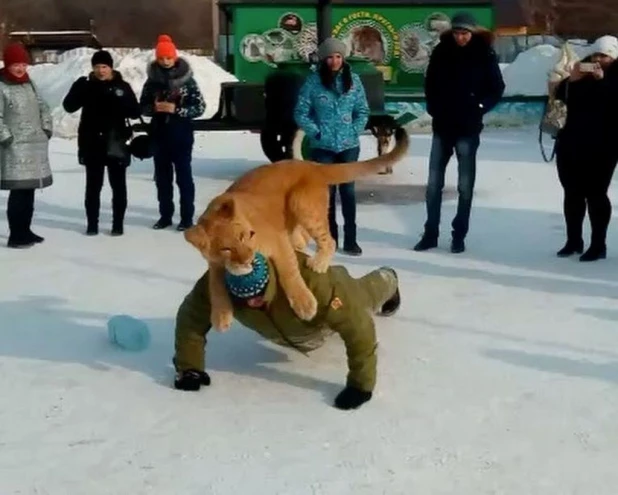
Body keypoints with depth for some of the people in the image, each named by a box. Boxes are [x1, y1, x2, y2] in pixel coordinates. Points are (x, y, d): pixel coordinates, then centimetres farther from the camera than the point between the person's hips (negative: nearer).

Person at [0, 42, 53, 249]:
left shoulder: (28, 84, 15)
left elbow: (42, 106, 22)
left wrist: (47, 127, 10)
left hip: (36, 145, 8)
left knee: (29, 190, 12)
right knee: (19, 191, -11)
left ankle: (25, 231, 22)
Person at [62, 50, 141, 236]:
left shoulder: (122, 86, -1)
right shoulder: (87, 85, 3)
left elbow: (136, 112, -6)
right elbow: (69, 106, -3)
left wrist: (120, 101, -24)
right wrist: (78, 88, -19)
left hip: (116, 143, -1)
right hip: (92, 144, 1)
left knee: (118, 185, 6)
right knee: (93, 185, 8)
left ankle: (118, 223, 15)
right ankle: (92, 223, 16)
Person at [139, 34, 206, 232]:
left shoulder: (187, 79, -6)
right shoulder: (152, 80, 3)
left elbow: (200, 107, -7)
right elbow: (143, 106, 7)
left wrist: (177, 109, -18)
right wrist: (154, 107, -14)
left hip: (181, 134, -3)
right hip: (159, 134, 3)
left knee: (183, 175, 1)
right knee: (162, 176, 9)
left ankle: (187, 217, 8)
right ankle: (165, 215, 20)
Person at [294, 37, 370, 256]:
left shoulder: (353, 80, 1)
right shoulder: (313, 81, -6)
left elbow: (363, 111, 7)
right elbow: (301, 113, -3)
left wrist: (355, 131, -4)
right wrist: (316, 133, -9)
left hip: (349, 145, 1)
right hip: (323, 147, -1)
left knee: (348, 191, 5)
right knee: (326, 192, 6)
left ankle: (350, 239, 11)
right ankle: (330, 238, 16)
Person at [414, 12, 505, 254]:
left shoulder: (484, 54, -5)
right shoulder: (441, 51, 1)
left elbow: (497, 88, 1)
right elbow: (430, 83, 13)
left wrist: (479, 108, -8)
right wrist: (433, 108, 2)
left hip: (468, 128, -3)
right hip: (442, 126, 3)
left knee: (465, 184, 2)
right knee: (434, 182, 6)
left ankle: (459, 235, 10)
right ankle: (430, 233, 15)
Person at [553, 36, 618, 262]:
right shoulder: (583, 73, 13)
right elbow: (561, 95, 5)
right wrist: (572, 80, -10)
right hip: (571, 142, 6)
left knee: (595, 194, -7)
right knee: (572, 192, 9)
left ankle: (598, 245, -1)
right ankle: (573, 240, 19)